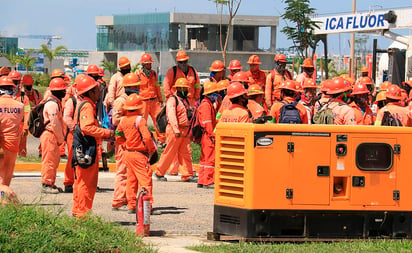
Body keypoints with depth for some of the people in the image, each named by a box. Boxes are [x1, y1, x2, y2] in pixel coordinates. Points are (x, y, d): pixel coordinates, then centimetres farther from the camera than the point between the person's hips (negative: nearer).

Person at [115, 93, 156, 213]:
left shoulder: (123, 120, 5)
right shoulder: (140, 120, -16)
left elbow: (118, 136, 13)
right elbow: (147, 137, -22)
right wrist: (152, 149, -6)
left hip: (128, 153, 7)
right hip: (139, 154, -7)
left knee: (131, 180, 15)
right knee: (145, 179, -4)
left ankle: (131, 206, 18)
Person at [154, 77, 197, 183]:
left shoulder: (185, 100, 18)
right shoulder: (172, 100, -10)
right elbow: (171, 115, -22)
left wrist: (189, 129, 23)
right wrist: (176, 130, -31)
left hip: (185, 130, 8)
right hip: (175, 131, -8)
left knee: (186, 153, 3)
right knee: (170, 153, -2)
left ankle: (187, 175, 4)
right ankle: (159, 173, 10)